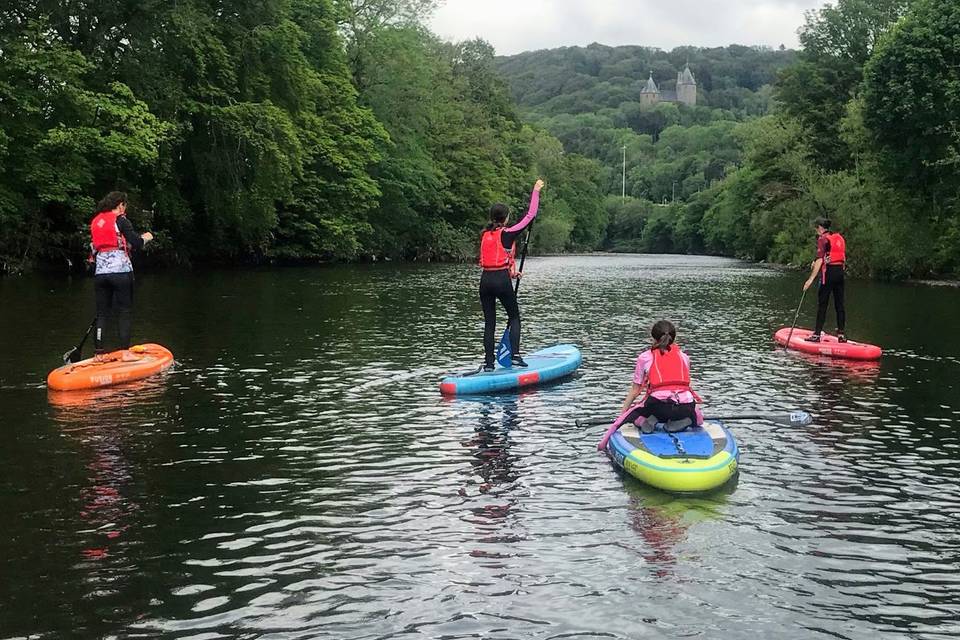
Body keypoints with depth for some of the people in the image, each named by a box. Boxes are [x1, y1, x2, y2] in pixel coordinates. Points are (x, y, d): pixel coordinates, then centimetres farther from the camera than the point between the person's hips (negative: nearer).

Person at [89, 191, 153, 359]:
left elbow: (94, 249, 16)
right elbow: (136, 243, -9)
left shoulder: (95, 222, 14)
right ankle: (125, 351, -2)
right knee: (124, 312, 1)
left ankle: (99, 352, 8)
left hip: (100, 272, 5)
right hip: (121, 271, -5)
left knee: (101, 313, 9)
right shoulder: (120, 219, -4)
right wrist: (146, 237, 10)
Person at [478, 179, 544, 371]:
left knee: (489, 322, 9)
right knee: (514, 317, 11)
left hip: (485, 280, 5)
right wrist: (536, 191, 4)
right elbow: (530, 215, -3)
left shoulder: (484, 235, 9)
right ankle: (515, 355, 0)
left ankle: (488, 362, 7)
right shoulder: (507, 234, -7)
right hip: (502, 280, -5)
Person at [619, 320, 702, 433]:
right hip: (685, 406, 2)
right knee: (696, 420, 35)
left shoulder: (644, 357, 14)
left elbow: (635, 390, 15)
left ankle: (649, 421, -6)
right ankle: (679, 422, 1)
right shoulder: (684, 357, 20)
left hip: (658, 405, -2)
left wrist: (623, 411, 25)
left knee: (633, 414, 27)